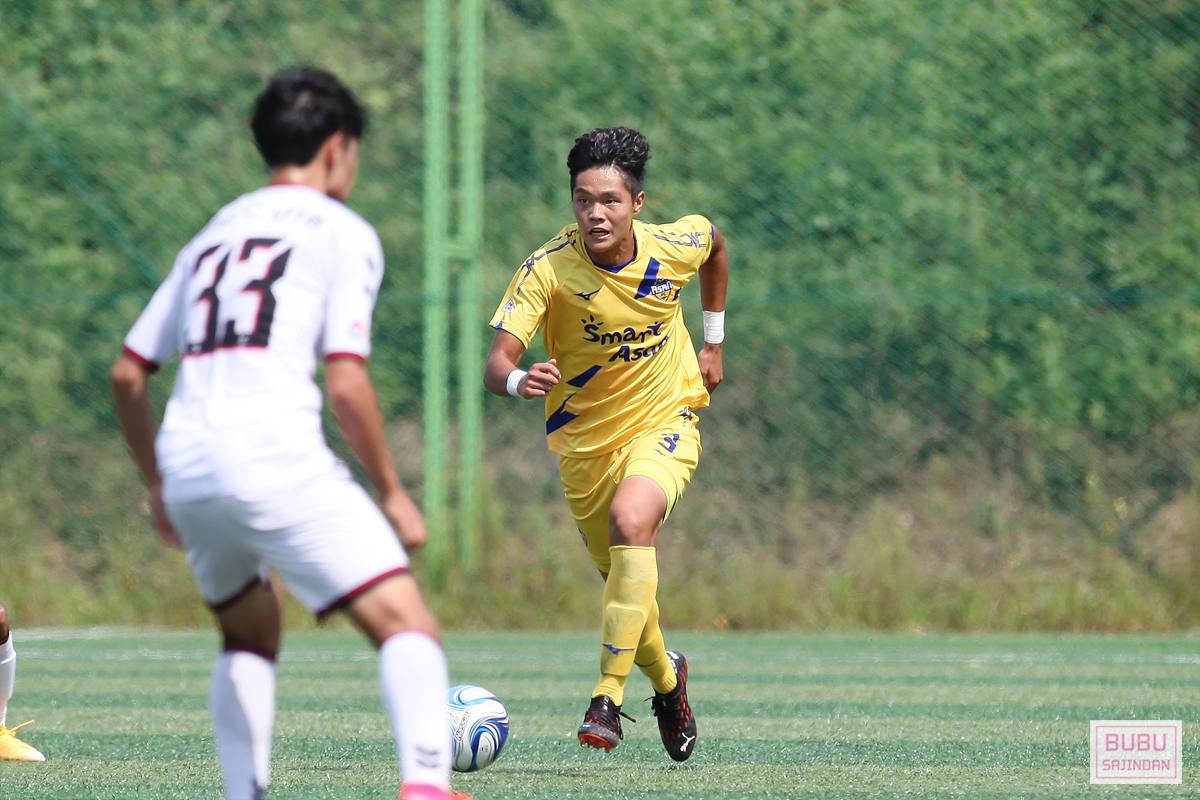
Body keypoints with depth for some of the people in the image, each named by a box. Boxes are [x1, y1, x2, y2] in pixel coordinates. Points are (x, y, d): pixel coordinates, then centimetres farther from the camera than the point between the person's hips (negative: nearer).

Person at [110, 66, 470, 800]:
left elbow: (127, 374, 24)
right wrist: (392, 492, 4)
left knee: (251, 632, 29)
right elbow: (347, 383, -5)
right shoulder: (341, 231, 6)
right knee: (407, 623, -9)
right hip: (276, 459, -7)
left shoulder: (213, 236, 25)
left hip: (186, 465, 7)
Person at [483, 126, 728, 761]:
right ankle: (665, 677, 45)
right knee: (622, 578, 11)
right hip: (585, 438, 1)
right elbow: (496, 364, -32)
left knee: (631, 520, -30)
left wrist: (713, 341, 14)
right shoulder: (547, 269, -23)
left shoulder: (674, 247, -16)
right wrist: (519, 380, -55)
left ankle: (609, 698, -28)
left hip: (663, 421, -1)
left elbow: (713, 241, 11)